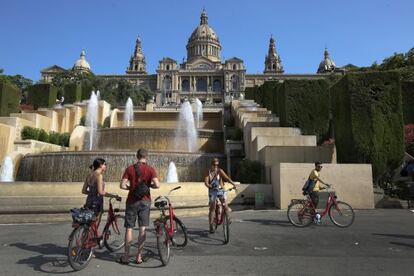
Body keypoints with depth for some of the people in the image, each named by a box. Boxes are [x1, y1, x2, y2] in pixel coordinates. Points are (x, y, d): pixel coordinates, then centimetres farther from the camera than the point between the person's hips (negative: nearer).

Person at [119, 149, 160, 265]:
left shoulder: (130, 169, -2)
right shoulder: (150, 169, -5)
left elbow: (122, 185, -8)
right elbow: (157, 185, -15)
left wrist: (131, 187, 10)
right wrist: (149, 185, 4)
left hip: (132, 201, 1)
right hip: (145, 201, -1)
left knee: (129, 228, 10)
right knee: (142, 229, 5)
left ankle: (126, 256, 15)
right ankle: (139, 256, 10)